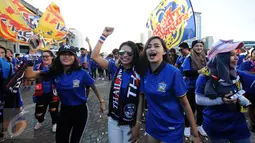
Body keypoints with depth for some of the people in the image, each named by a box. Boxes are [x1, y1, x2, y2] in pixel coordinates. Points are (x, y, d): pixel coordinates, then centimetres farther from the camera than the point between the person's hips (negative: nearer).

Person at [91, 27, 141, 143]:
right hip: (113, 120, 2)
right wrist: (104, 36, -21)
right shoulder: (115, 68, -5)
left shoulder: (139, 73, -12)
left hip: (131, 123, -2)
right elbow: (95, 56, -13)